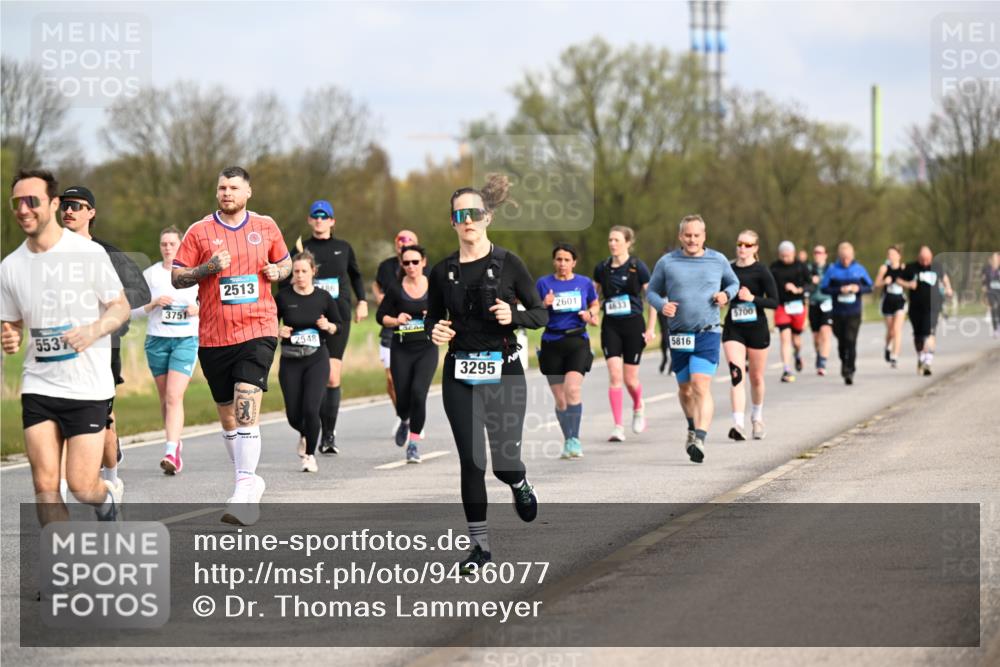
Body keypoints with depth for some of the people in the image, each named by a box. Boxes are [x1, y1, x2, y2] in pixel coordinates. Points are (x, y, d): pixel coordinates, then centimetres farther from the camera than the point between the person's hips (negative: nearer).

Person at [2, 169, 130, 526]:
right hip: (38, 386, 3)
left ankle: (109, 498, 32)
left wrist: (94, 330, -20)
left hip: (88, 387, -3)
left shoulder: (89, 253, -7)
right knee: (45, 484, -6)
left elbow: (121, 307, 0)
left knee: (82, 486, -3)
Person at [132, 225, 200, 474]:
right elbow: (134, 309, 4)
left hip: (186, 340, -2)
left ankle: (171, 453, -23)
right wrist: (154, 303, -14)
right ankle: (176, 444, 28)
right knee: (165, 398, 10)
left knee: (174, 397, -16)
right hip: (157, 340, 2)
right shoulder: (150, 274, 3)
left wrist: (198, 309, -9)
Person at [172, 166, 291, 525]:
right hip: (213, 336, 2)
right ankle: (249, 480, 29)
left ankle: (244, 490, -22)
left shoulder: (266, 227, 7)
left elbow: (285, 262, 22)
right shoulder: (199, 231, 3)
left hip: (257, 330, -2)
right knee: (227, 414, 10)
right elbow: (177, 278, 3)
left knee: (246, 408, -18)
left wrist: (277, 271, 0)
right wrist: (207, 268, -15)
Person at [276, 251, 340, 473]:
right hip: (290, 361, 1)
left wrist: (328, 326, -11)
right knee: (293, 414, 2)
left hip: (317, 359, -1)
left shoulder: (323, 297, -1)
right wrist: (279, 332, -14)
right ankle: (304, 435, 38)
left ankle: (310, 455, 3)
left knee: (311, 409, -15)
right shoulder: (283, 297, -3)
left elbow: (338, 324, 10)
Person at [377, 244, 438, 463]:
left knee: (418, 392, -19)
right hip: (401, 350, 1)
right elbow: (381, 315, 7)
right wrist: (395, 321, -12)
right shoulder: (395, 289, 1)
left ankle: (414, 442, -8)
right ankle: (404, 421, 39)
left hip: (427, 348, -1)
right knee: (402, 398, 1)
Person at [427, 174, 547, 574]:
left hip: (503, 373, -2)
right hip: (460, 376, 2)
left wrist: (513, 317, -18)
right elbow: (433, 316, 17)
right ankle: (479, 544, 7)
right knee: (471, 462, -3)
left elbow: (541, 314, 1)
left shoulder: (508, 264, -3)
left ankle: (519, 485, 36)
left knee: (504, 462, -2)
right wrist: (435, 331, -5)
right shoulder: (442, 272, 4)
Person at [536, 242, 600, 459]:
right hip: (552, 343, 1)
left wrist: (590, 315, -1)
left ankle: (574, 439, -14)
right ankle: (568, 441, 18)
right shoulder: (544, 283, 4)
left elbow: (595, 305, 21)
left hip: (577, 341, -1)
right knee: (560, 399, 4)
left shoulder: (584, 283, 6)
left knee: (572, 390, -20)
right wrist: (544, 305, -14)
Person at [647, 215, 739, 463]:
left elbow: (734, 283, 20)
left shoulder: (718, 260, 4)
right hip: (678, 335, 2)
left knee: (701, 385, -18)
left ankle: (700, 440, -25)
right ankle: (693, 428, 41)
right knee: (685, 389, 14)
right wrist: (662, 305, -10)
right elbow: (652, 291, 11)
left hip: (708, 334, -2)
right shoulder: (666, 262, 3)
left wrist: (726, 294, -3)